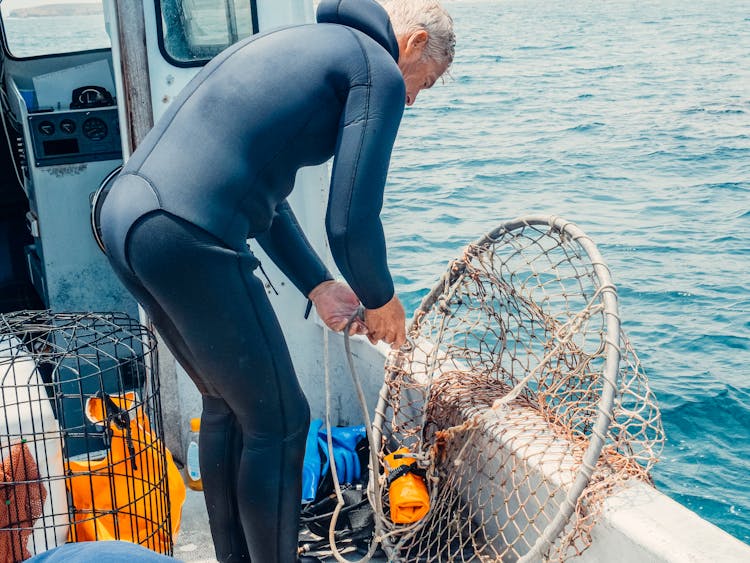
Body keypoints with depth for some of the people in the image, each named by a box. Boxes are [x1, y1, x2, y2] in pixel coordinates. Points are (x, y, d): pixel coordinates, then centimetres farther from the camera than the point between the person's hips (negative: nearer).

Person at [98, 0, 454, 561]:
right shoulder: (378, 71, -1)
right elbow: (350, 224, -8)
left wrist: (318, 285, 27)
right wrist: (383, 301, 11)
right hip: (189, 240, -10)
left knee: (228, 403, 24)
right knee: (277, 422, 7)